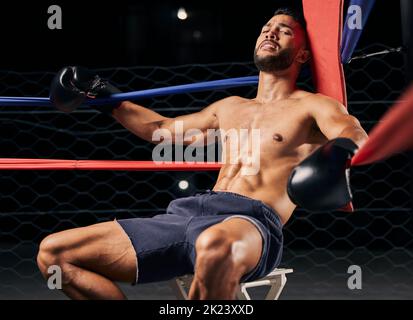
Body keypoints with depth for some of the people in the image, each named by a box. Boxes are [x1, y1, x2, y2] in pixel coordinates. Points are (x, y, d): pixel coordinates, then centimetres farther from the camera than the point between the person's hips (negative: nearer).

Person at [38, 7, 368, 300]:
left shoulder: (312, 106, 10)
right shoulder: (230, 107, 29)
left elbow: (354, 133, -13)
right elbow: (162, 127, 41)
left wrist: (340, 149, -38)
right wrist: (103, 96, 44)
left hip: (253, 221, -6)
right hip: (185, 214, 7)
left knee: (215, 247, -48)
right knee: (53, 252, -5)